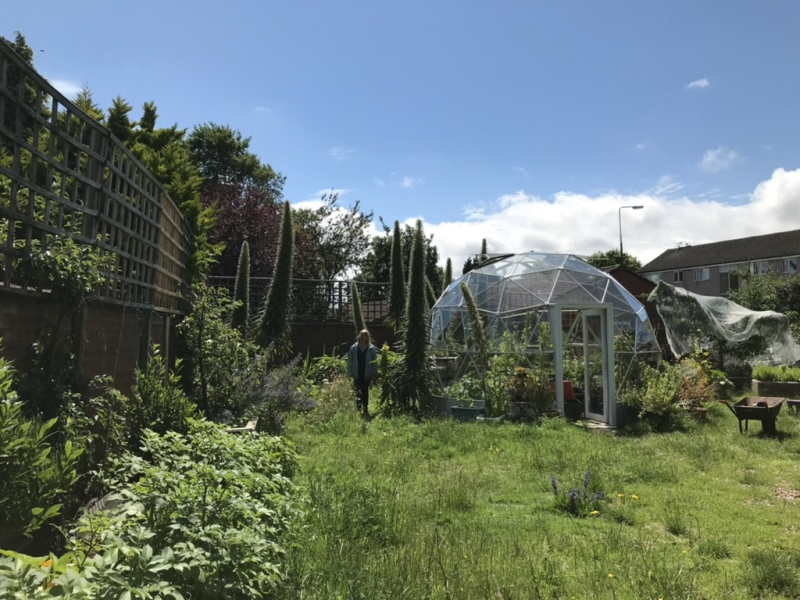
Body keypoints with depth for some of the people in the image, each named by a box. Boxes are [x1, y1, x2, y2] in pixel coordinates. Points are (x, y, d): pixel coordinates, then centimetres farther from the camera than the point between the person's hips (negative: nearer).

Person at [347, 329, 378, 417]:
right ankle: (358, 408, 16)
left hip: (367, 375, 0)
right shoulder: (353, 348, -2)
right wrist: (351, 373, -2)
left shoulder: (371, 349, -3)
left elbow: (374, 362, -1)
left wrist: (373, 373, -6)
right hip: (357, 375, 0)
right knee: (358, 392, 4)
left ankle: (365, 409, 15)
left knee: (365, 392, 7)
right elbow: (350, 361, 2)